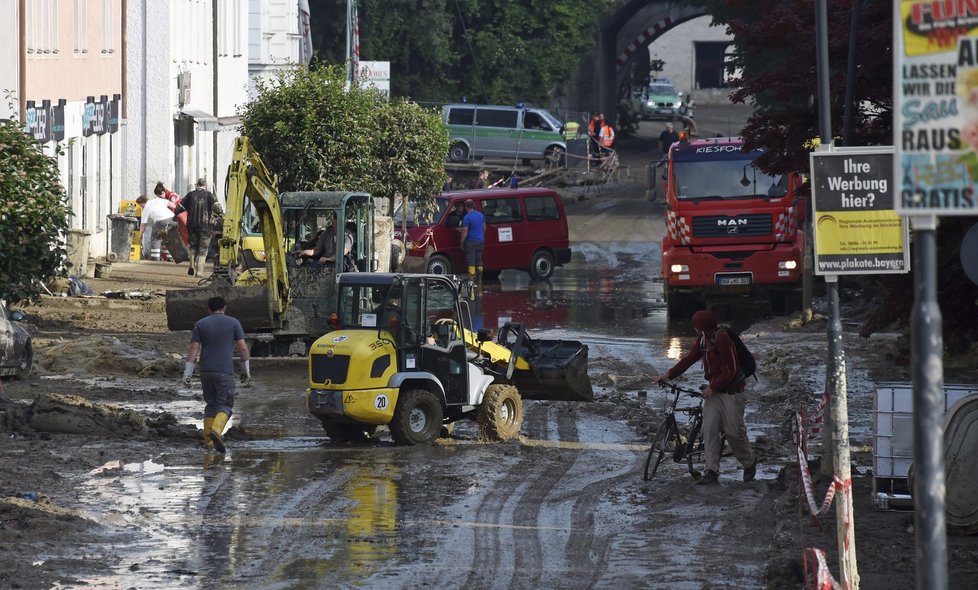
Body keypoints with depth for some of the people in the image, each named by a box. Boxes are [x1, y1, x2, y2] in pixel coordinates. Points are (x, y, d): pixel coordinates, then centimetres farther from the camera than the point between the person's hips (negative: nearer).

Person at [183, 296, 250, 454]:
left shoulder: (200, 324, 7)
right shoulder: (233, 323, 3)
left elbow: (194, 349, 1)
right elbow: (242, 348, 1)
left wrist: (187, 373, 0)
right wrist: (246, 370, 10)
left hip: (206, 372, 3)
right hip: (225, 372, -3)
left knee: (211, 404, 15)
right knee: (225, 404, -1)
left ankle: (209, 440, 11)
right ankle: (216, 430, -28)